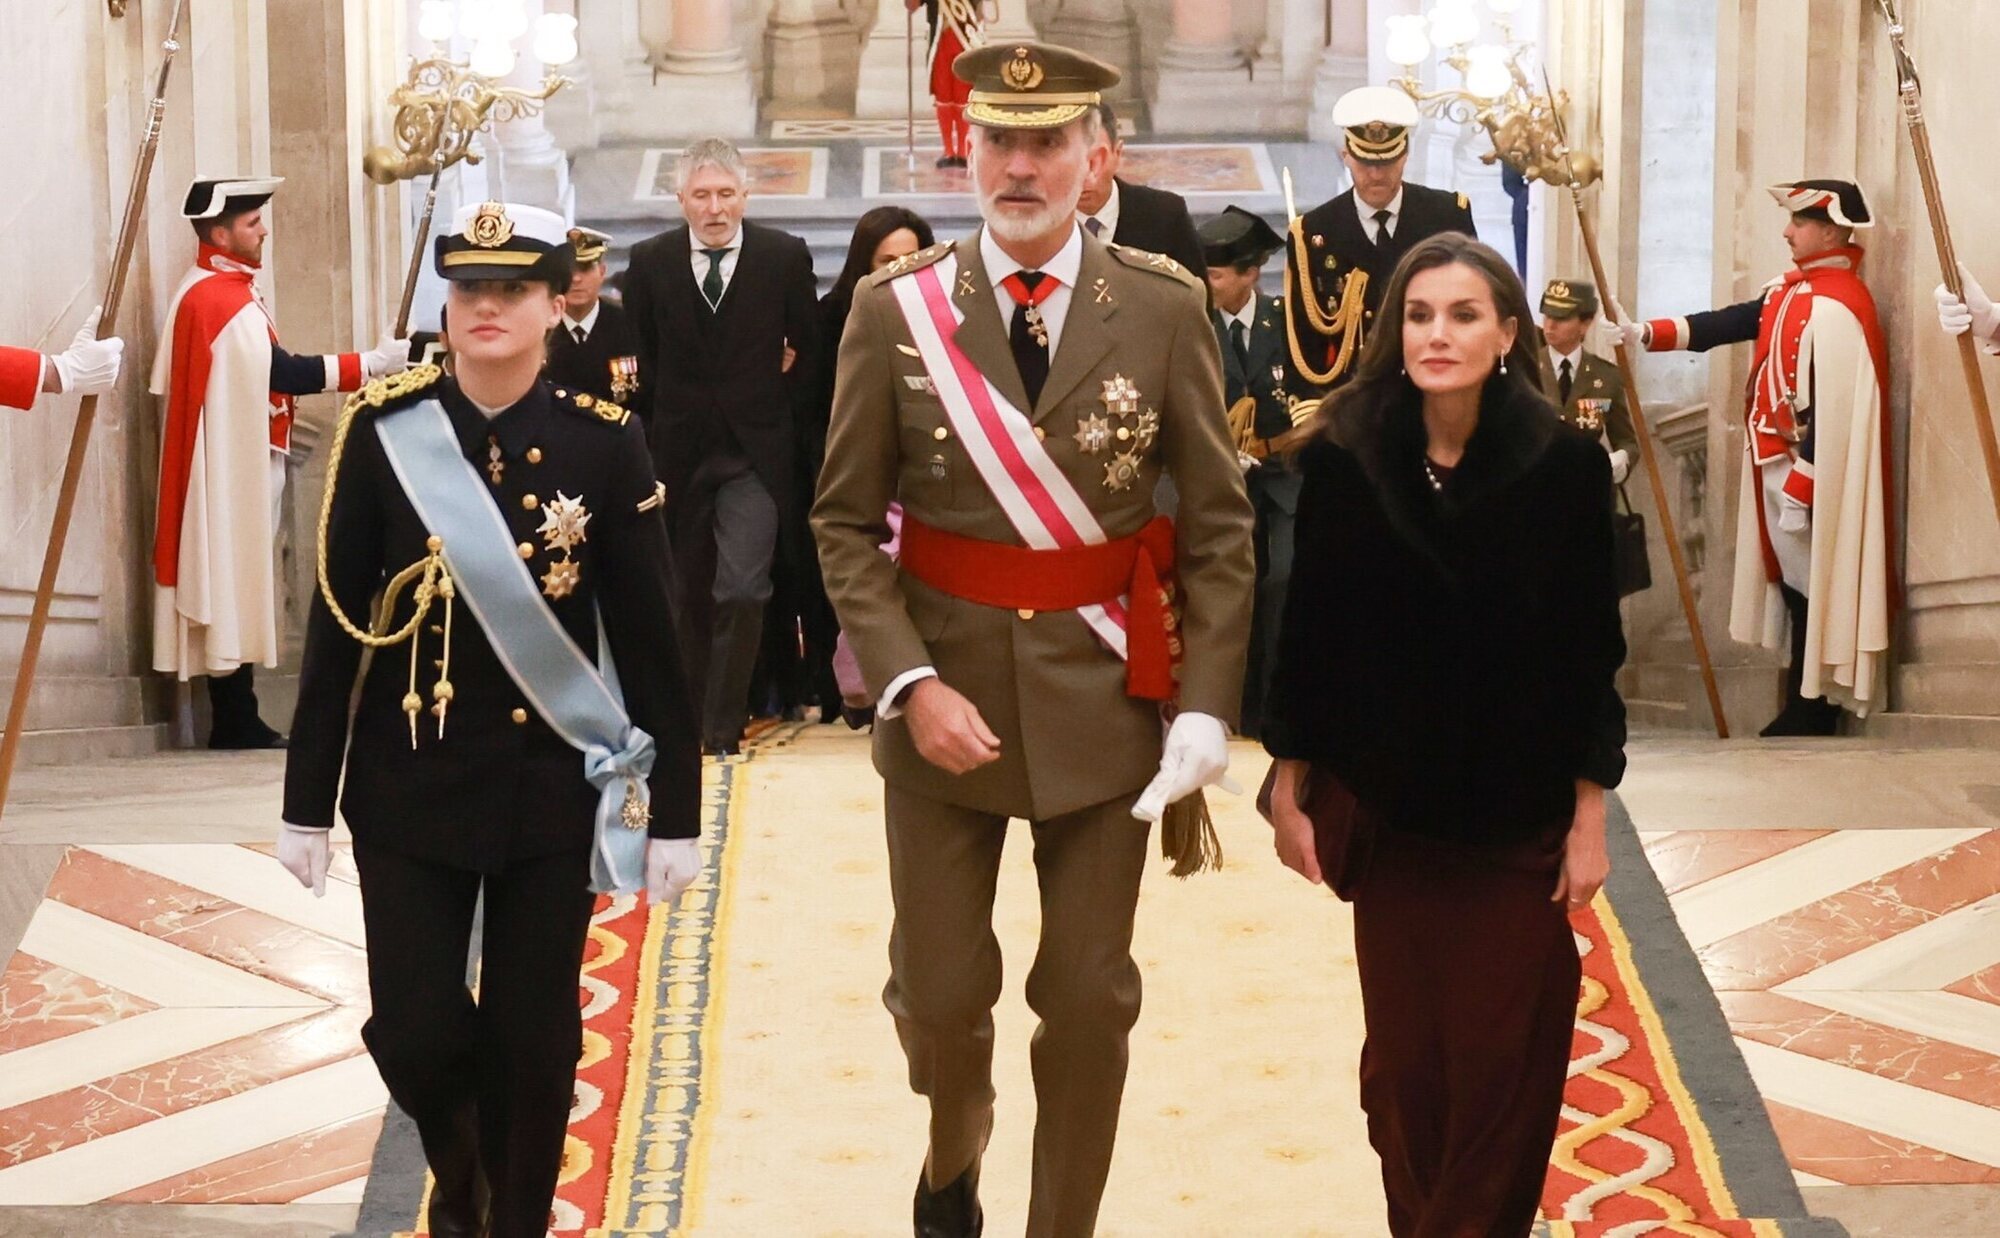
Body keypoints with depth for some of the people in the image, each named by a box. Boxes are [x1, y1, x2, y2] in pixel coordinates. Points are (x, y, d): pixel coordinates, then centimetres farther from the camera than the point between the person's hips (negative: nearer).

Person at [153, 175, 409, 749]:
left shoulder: (222, 288, 15)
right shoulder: (219, 298, -17)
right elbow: (281, 372, -23)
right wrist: (373, 363, -22)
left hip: (247, 460, 10)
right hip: (232, 465, -10)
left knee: (238, 581, 9)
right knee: (233, 579, -7)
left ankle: (237, 718, 12)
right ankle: (236, 720, -4)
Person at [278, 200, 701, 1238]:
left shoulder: (606, 445, -5)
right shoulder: (382, 429, -4)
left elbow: (651, 638, -1)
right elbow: (336, 626, -1)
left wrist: (675, 812, -2)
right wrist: (306, 800, 0)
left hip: (552, 786, 0)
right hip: (410, 781, 0)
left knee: (534, 1042, 4)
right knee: (415, 1030, 1)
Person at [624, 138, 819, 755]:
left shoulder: (786, 257, -3)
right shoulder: (650, 261, 1)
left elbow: (808, 347, 7)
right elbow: (641, 356, 9)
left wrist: (780, 410, 5)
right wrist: (663, 419, 6)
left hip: (754, 450, -2)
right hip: (678, 449, 2)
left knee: (740, 590, -13)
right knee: (689, 591, 11)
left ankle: (723, 724, -4)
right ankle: (694, 708, 25)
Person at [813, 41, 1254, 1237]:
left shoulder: (1165, 307, -5)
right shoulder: (894, 308, -5)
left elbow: (1220, 522, -2)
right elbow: (847, 522, -2)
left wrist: (1208, 704, -10)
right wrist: (910, 683, -14)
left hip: (1104, 690, 0)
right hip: (945, 682, 0)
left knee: (1090, 999, 6)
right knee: (939, 989, 10)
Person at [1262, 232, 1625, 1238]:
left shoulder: (1564, 466, -10)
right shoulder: (1343, 459, -7)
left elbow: (1592, 652, -5)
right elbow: (1307, 635, 0)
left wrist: (1589, 816, -5)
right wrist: (1290, 791, 2)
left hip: (1518, 819, -1)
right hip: (1389, 811, 1)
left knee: (1503, 1062, 5)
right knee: (1403, 1057, 8)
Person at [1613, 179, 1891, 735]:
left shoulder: (1836, 306, -18)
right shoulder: (1791, 290, 12)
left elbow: (1828, 407, -21)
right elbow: (1725, 324, 13)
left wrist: (1799, 488, -22)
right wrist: (1645, 333, 4)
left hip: (1809, 473, -9)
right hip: (1781, 468, 9)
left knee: (1811, 587, -3)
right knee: (1794, 583, 12)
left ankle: (1811, 711, 4)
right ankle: (1805, 709, 18)